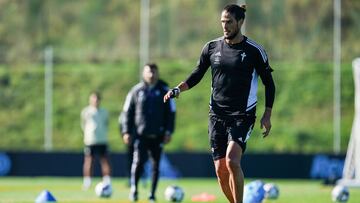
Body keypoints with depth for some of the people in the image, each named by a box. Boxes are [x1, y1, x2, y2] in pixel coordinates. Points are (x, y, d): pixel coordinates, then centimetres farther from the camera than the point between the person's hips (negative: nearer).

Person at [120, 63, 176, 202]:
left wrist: (168, 132, -1)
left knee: (156, 165, 3)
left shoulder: (164, 90, 5)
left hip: (158, 135, 1)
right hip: (140, 134, -1)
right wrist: (126, 132, -1)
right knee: (138, 161, -15)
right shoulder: (136, 91, 5)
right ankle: (133, 189, 1)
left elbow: (171, 112, 7)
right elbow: (127, 112, 7)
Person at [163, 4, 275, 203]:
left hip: (242, 115, -4)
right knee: (220, 170, 1)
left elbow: (269, 83, 2)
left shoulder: (254, 50, -4)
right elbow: (197, 75, 14)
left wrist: (267, 115, -5)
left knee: (232, 160, -24)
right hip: (217, 115, 4)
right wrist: (178, 89, -4)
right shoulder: (212, 47, 5)